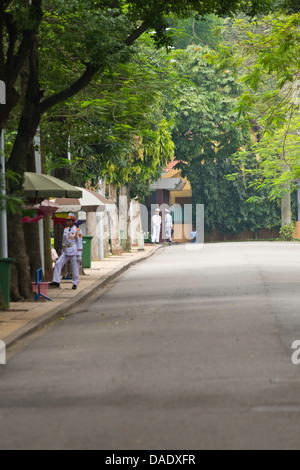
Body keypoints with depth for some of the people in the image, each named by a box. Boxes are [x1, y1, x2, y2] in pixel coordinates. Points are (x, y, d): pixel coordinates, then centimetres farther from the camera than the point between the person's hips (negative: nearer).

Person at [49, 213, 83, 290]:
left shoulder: (77, 231, -8)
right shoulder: (65, 230, 11)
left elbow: (79, 243, -9)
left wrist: (79, 255, -12)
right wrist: (63, 251, 18)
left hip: (74, 253, -6)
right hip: (66, 252, 6)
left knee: (75, 269, 0)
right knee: (58, 264, -7)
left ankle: (75, 284, 15)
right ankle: (56, 282, -7)